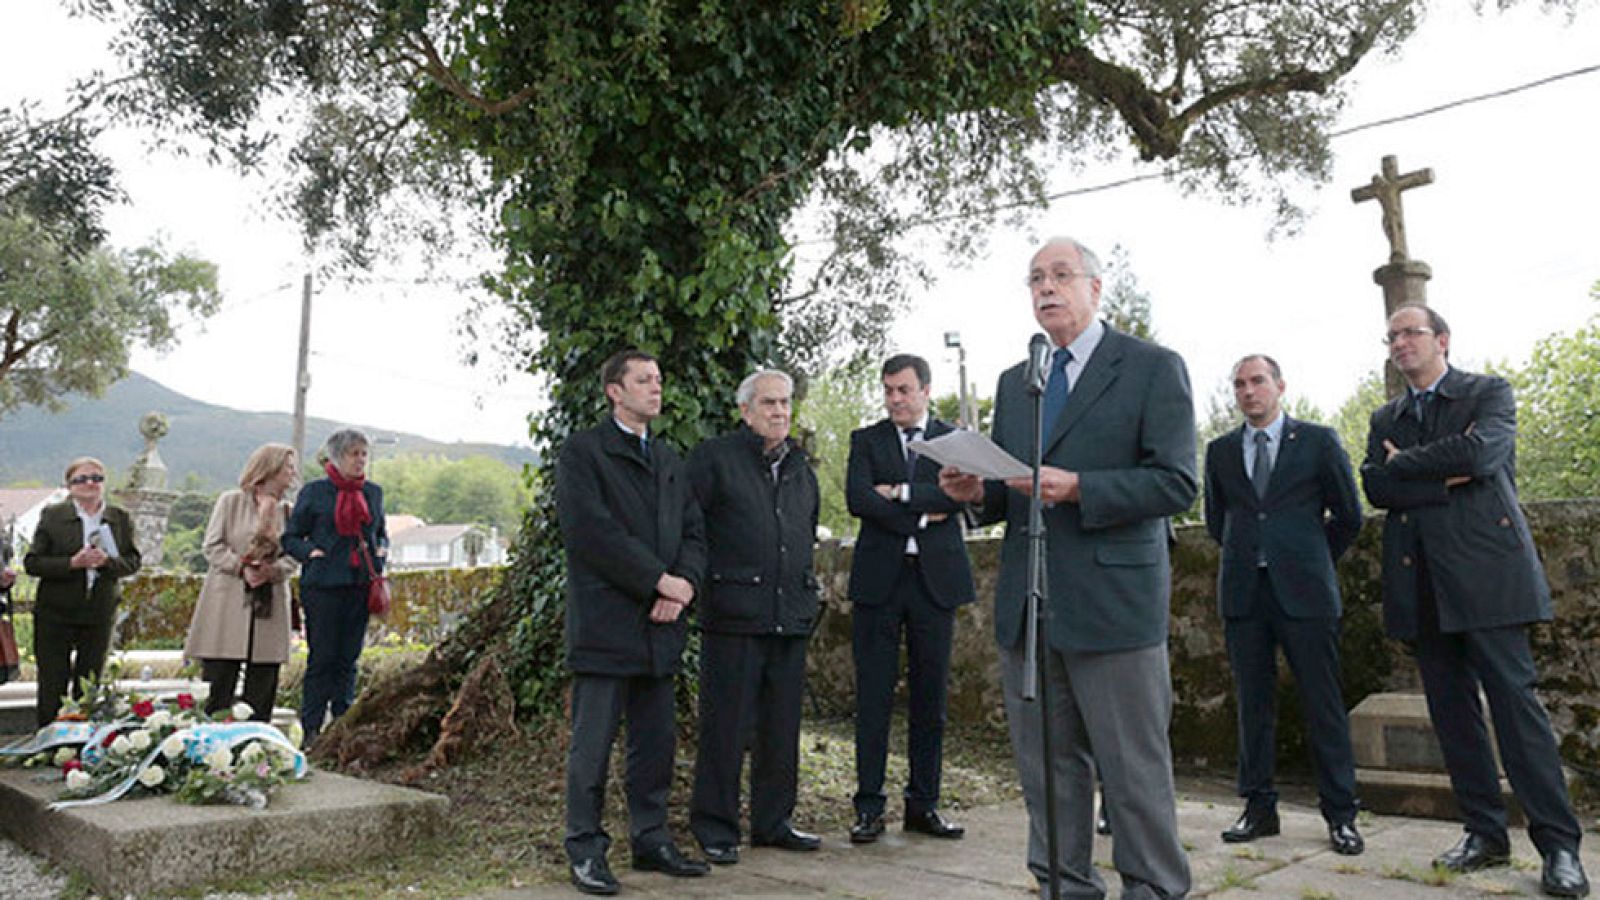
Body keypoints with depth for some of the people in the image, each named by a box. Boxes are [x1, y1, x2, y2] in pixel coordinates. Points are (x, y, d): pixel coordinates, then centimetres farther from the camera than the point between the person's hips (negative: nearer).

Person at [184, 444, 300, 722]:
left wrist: (274, 570, -13)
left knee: (261, 689, 3)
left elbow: (293, 556, 8)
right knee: (219, 686, -2)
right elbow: (212, 546, -1)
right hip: (228, 603, -3)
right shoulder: (230, 501, 3)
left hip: (269, 605, 3)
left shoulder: (288, 510, 12)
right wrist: (242, 568, -14)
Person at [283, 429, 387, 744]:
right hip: (324, 585, -4)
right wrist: (310, 552, -12)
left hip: (361, 586, 4)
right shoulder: (314, 492, 1)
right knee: (321, 658, -1)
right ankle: (311, 728, 8)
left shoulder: (373, 492, 13)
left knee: (348, 659, 8)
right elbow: (290, 537, 5)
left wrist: (381, 550, 5)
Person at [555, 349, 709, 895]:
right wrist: (659, 580, -14)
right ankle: (585, 850, 12)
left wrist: (684, 584, -6)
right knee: (593, 743, 1)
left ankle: (651, 841, 23)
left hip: (660, 625, 7)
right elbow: (591, 530, -14)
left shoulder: (670, 462, 20)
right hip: (605, 622, -6)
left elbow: (694, 531, 14)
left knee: (657, 742, 11)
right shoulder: (582, 452, -2)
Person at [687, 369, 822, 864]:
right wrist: (703, 580, -7)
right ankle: (714, 828, 12)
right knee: (726, 726, -1)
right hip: (734, 613, -6)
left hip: (791, 615, 6)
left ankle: (773, 821, 25)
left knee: (782, 725, 12)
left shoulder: (800, 466, 16)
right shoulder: (713, 458, -3)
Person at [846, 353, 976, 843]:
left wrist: (900, 493, -10)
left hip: (936, 579, 1)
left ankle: (923, 803, 17)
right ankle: (869, 807, 7)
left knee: (930, 697, 7)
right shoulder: (866, 440, 10)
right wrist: (920, 516, -10)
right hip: (878, 580, -1)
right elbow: (857, 499, -6)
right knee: (873, 697, 0)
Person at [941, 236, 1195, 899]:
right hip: (1026, 609, 6)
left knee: (1134, 770, 3)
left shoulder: (1153, 367, 0)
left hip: (1113, 601, -5)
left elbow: (1176, 483, -8)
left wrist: (1077, 488, -20)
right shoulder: (1014, 383, 18)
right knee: (1048, 769, 13)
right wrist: (977, 490, -2)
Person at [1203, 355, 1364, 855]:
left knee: (1323, 703, 0)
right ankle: (1259, 808, 14)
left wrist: (1315, 562, 13)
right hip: (1243, 591, 3)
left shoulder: (1318, 441, 4)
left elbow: (1348, 516, 10)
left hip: (1303, 590, -2)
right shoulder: (1221, 451, 11)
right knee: (1253, 702, 6)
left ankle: (1340, 814, 10)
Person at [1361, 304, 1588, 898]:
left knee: (1513, 699, -7)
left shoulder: (1489, 393, 6)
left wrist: (1405, 463, -3)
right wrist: (1448, 479, -8)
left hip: (1485, 568, -4)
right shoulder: (1385, 419, 17)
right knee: (1451, 709, 6)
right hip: (1420, 583, 5)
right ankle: (1485, 833, 15)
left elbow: (1480, 450, -14)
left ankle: (1559, 846, 1)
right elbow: (1375, 487, 2)